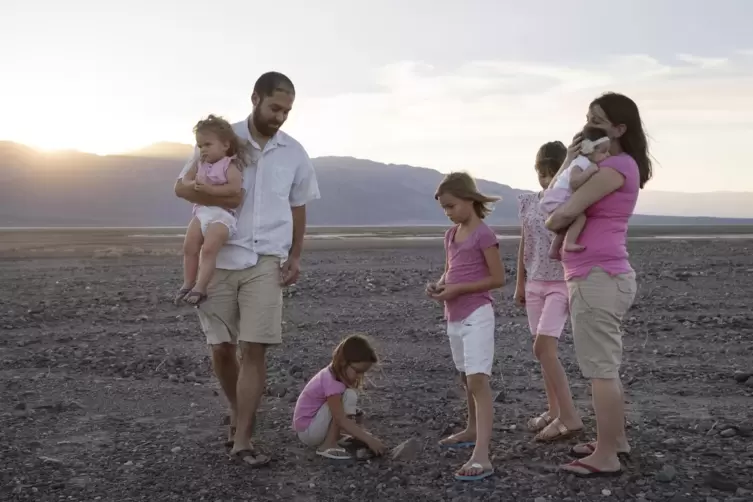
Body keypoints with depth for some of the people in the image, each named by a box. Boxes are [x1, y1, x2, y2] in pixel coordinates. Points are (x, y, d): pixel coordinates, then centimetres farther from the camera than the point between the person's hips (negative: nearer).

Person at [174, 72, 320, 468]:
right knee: (221, 349, 5)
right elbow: (181, 186, -1)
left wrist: (295, 256, 5)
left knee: (253, 349, -8)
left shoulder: (295, 153, 5)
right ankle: (238, 414, 31)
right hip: (220, 259, 0)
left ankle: (242, 440, -3)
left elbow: (298, 209, 15)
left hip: (266, 262, 0)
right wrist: (218, 199, -19)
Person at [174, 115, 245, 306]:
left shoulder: (230, 165, -7)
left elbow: (234, 189, -20)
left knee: (208, 249, -20)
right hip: (202, 212, 7)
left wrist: (210, 189, -23)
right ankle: (188, 283, 9)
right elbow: (185, 179, 16)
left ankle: (200, 288, -17)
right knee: (189, 247, -3)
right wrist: (193, 184, -7)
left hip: (222, 214, -7)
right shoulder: (200, 164, 15)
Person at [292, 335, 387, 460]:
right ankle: (328, 446, -18)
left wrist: (361, 434, -1)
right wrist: (369, 440, -32)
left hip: (315, 428, 9)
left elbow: (341, 417, 9)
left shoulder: (336, 374, 2)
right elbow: (341, 420, -31)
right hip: (308, 431, -9)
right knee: (349, 396, -23)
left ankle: (326, 440, 9)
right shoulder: (331, 382, -27)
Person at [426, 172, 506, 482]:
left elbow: (498, 278, -14)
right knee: (467, 378, 21)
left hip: (476, 315, -9)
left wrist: (457, 289, -19)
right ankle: (473, 431, 39)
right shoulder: (451, 235, 12)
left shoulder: (484, 234, -13)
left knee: (478, 379, -16)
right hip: (454, 316, 9)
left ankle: (482, 456, -23)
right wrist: (438, 286, -1)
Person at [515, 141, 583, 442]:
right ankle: (555, 411, 19)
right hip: (535, 283, 6)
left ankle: (570, 417, -9)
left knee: (543, 348, -15)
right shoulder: (528, 203, 6)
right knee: (545, 350, 8)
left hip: (562, 284, -6)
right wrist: (520, 284, 14)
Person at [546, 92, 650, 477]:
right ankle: (615, 440, 31)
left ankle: (605, 457, 3)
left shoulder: (618, 166, -15)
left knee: (599, 369, -4)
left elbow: (562, 214, -21)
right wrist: (570, 161, -1)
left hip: (598, 279, -10)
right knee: (605, 366, 19)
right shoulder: (608, 167, 17)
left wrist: (552, 222, 2)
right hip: (598, 277, 10)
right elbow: (555, 199, 13)